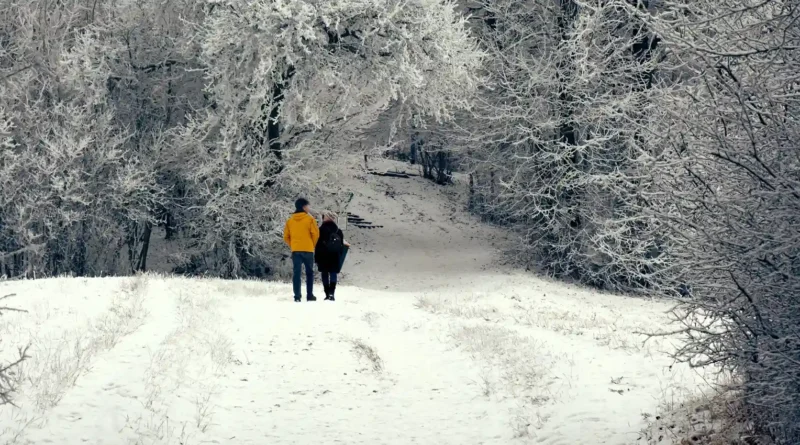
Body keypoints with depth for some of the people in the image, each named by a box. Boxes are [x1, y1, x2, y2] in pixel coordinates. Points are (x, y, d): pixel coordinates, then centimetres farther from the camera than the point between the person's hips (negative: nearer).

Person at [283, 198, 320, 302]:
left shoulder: (290, 220, 7)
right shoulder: (309, 219, -5)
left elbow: (286, 237, 7)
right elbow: (315, 234, -8)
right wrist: (313, 245, 9)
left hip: (295, 250, 3)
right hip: (308, 250, -3)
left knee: (296, 273, 1)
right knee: (309, 272, 9)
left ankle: (297, 296, -6)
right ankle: (309, 295, 8)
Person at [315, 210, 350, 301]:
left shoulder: (321, 230, -6)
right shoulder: (338, 231, 4)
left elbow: (317, 245, -6)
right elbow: (342, 244, 7)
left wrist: (316, 258, 0)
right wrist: (340, 258, 15)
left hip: (323, 256, -2)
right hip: (335, 256, 2)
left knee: (325, 274, 8)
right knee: (333, 274, 1)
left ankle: (327, 294, 7)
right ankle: (332, 293, -15)